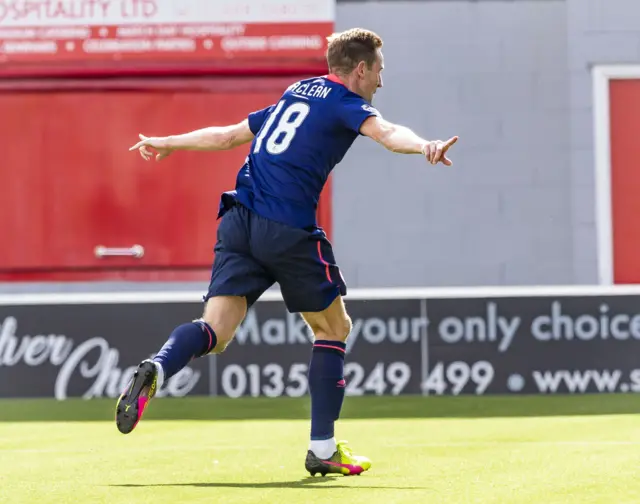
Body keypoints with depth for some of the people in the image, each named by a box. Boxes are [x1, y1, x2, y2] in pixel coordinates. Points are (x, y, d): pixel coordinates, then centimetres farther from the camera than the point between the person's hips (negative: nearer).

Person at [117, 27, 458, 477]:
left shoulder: (294, 96, 25)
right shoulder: (345, 103, 4)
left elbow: (225, 136, 33)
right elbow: (388, 133, -19)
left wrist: (167, 143, 47)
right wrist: (425, 146, -37)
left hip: (239, 221, 6)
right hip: (288, 231, -6)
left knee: (215, 332, -4)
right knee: (335, 328, 13)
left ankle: (155, 372, -36)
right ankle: (323, 449, 11)